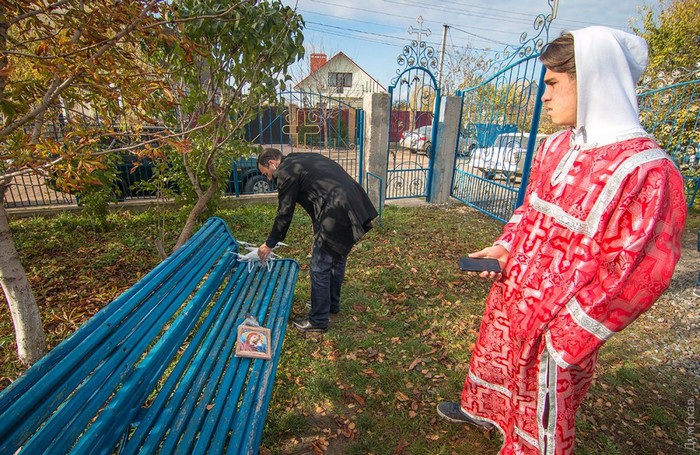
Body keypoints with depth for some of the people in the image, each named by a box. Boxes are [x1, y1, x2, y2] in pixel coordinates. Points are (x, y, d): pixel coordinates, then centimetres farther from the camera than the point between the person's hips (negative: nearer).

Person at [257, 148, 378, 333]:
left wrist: (269, 244, 11)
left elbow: (284, 214, -1)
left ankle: (318, 321, 19)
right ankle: (332, 304, 43)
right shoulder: (302, 160, 24)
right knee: (337, 259, 24)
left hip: (337, 215, -10)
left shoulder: (285, 172, -3)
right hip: (355, 207, 10)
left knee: (320, 269, 4)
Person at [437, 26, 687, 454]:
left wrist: (565, 337, -18)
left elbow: (637, 272, -22)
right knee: (494, 355, 31)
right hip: (511, 293, 8)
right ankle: (481, 409, 61)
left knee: (543, 408, 19)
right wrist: (504, 248, -2)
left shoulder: (645, 170, -24)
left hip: (556, 323, -7)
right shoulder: (556, 146, -1)